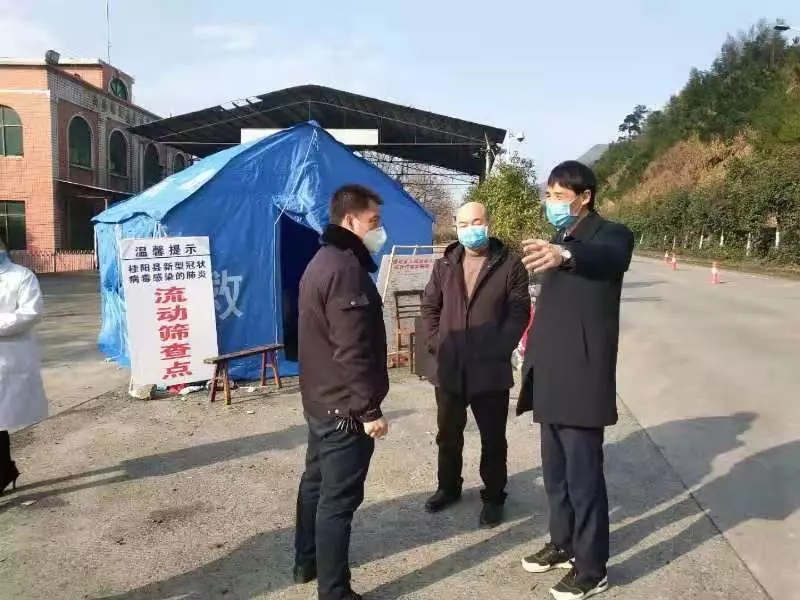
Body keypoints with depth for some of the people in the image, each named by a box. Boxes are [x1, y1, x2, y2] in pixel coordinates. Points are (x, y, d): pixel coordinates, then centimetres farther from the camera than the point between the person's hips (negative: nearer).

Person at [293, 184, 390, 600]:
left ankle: (307, 562, 37)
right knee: (338, 498, -2)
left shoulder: (322, 261, 12)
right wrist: (369, 409, -21)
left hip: (321, 399, 11)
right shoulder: (346, 269, -21)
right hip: (345, 406, -11)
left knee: (316, 482, 21)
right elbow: (352, 350, -25)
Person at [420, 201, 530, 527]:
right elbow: (429, 306, 13)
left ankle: (493, 496, 26)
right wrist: (435, 342, 1)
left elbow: (519, 313, -7)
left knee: (492, 439, 9)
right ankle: (448, 487, 37)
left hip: (491, 369, -4)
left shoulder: (509, 265, -5)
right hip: (449, 368, 4)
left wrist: (499, 349, -15)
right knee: (448, 434, 17)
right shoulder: (445, 264, 7)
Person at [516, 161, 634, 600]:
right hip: (551, 379, 8)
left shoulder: (610, 235, -10)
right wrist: (534, 361, 11)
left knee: (584, 477, 2)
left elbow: (608, 256, -35)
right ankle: (563, 544, 36)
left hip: (581, 379, -8)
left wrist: (564, 253, -56)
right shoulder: (557, 241, 15)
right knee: (555, 474, 19)